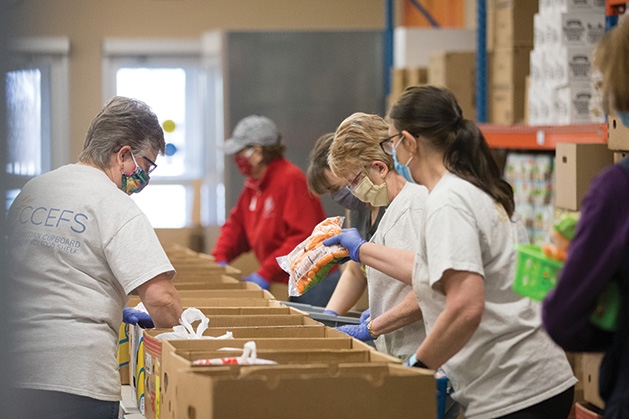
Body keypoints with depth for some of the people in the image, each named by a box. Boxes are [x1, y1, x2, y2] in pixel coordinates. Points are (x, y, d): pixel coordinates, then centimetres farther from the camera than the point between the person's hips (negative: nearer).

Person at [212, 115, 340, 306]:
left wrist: (265, 274, -23)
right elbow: (236, 224, 20)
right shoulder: (253, 185, 13)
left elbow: (302, 237, -23)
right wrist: (220, 259, 2)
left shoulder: (291, 180, -17)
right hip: (282, 283, 9)